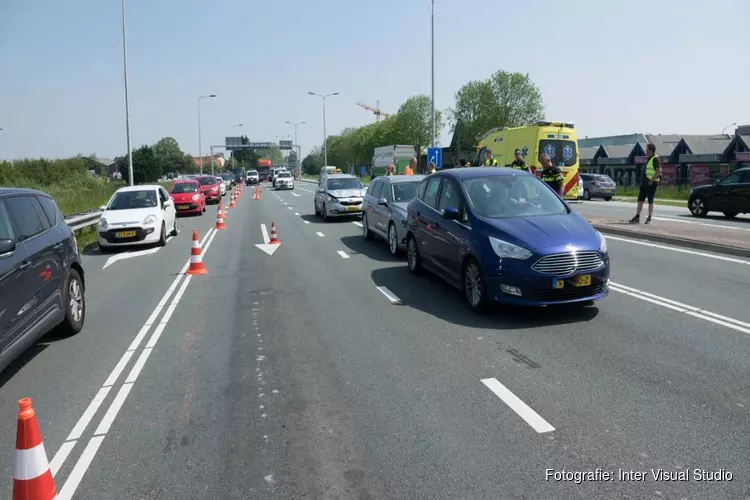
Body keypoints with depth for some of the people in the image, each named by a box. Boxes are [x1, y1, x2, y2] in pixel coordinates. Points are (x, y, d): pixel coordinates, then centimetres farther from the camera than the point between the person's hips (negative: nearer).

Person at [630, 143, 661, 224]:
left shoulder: (655, 159, -11)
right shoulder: (649, 159, 18)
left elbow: (658, 171, -20)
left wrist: (651, 181, -21)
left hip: (651, 184, -9)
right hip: (644, 183, 9)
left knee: (650, 201, 0)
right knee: (640, 200, 5)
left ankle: (649, 218, 7)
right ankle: (637, 217, 7)